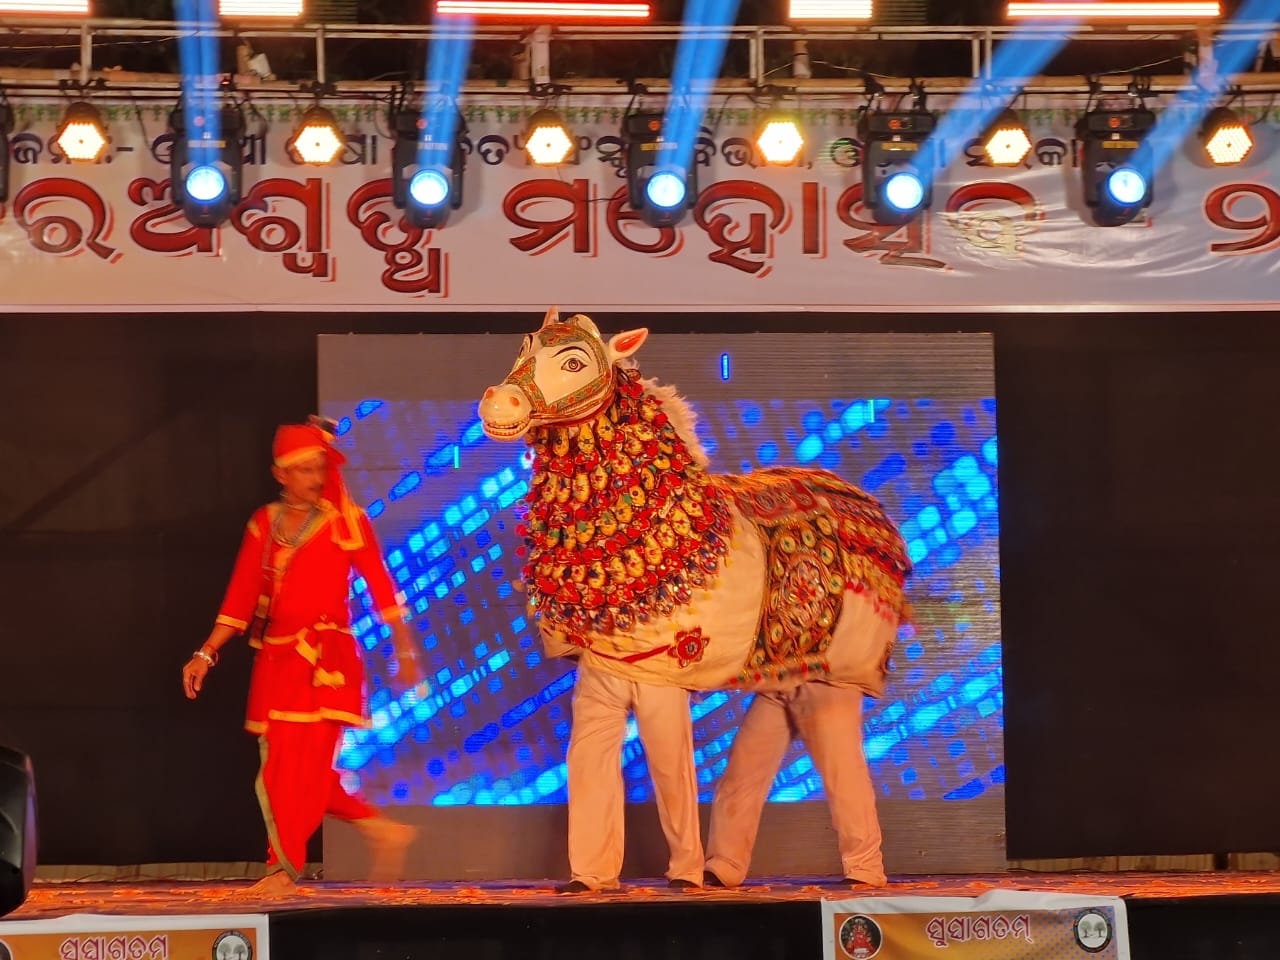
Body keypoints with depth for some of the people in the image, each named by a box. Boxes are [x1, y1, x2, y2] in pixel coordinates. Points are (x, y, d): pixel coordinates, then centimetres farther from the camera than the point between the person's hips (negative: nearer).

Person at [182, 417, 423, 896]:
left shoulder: (346, 522, 0)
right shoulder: (264, 523, 9)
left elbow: (381, 586, -1)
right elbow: (240, 598, 8)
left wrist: (404, 650, -5)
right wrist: (206, 653, 2)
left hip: (326, 658, -4)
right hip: (275, 658, 4)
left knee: (304, 766, -11)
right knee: (280, 766, 3)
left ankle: (285, 867, -3)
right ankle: (382, 830, 16)